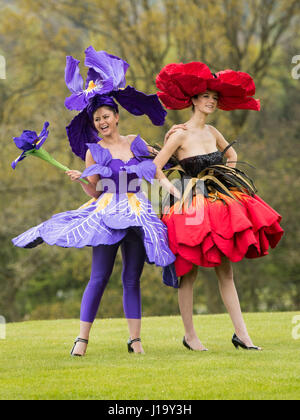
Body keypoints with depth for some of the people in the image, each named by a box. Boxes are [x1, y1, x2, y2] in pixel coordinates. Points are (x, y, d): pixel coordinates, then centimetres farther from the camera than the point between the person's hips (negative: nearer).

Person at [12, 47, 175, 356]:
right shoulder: (94, 152, 5)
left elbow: (153, 174, 24)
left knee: (132, 279, 2)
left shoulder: (137, 143, 11)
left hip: (137, 214, 2)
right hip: (106, 214, -2)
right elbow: (94, 193, 3)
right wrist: (80, 181, -13)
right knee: (99, 277, -9)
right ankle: (82, 338, -6)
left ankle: (135, 338, 5)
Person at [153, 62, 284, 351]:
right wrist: (177, 194, -14)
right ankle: (190, 335, 8)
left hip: (219, 204, 6)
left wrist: (227, 184, 17)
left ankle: (241, 334, 4)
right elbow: (155, 168, -11)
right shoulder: (181, 134, -9)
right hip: (190, 208, -6)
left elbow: (231, 154, 29)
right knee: (189, 272, -1)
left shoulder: (211, 132, 10)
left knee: (225, 271, 4)